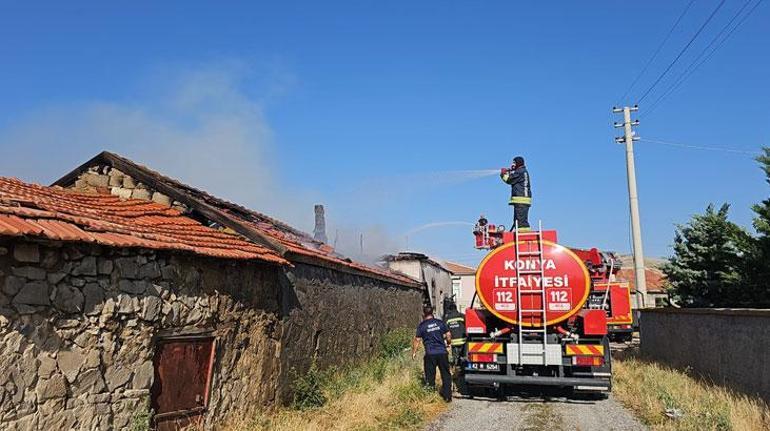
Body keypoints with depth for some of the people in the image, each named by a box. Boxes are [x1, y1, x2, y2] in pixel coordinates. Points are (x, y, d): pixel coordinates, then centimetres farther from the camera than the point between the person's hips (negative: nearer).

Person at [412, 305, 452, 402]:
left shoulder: (421, 326, 0)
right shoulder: (440, 322, 5)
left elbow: (417, 340, 1)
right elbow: (448, 335, 7)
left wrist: (414, 352, 13)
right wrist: (448, 343, 28)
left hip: (430, 354, -2)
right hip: (442, 352, 2)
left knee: (430, 377, 8)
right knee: (446, 375, 12)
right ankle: (447, 396, 12)